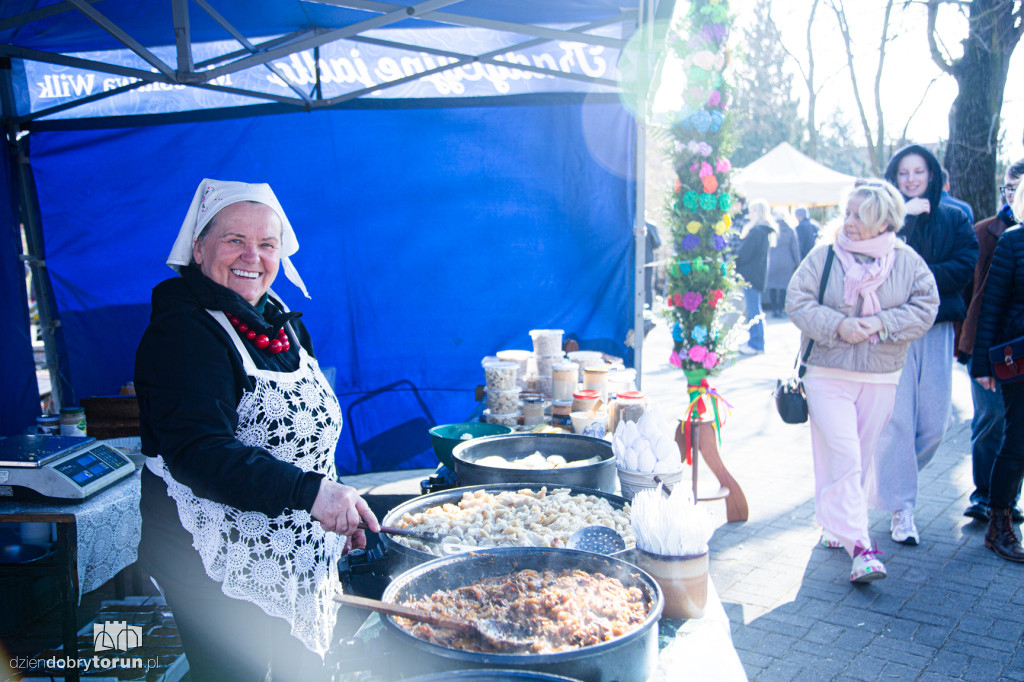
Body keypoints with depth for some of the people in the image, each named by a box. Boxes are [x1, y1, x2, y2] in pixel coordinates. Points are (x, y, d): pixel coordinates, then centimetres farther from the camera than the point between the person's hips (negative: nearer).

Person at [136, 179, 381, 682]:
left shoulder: (281, 322, 9)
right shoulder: (182, 332, -18)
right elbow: (197, 452, -30)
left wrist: (338, 509, 19)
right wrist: (309, 492, -38)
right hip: (219, 565, -8)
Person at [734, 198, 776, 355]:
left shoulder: (756, 231, -18)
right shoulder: (766, 230, 13)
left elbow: (744, 253, -17)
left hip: (751, 274, -10)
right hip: (758, 273, 10)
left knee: (752, 309, -5)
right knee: (754, 308, 16)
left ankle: (756, 344, 0)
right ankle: (755, 340, 25)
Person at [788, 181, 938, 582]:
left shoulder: (908, 261, 2)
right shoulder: (823, 256, -2)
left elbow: (925, 308, -4)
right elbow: (797, 302, -6)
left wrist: (879, 324, -18)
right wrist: (838, 326, -20)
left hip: (881, 378, 2)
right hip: (827, 373, -2)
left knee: (860, 459, 12)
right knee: (842, 458, -10)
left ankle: (836, 524, 32)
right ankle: (858, 545, -8)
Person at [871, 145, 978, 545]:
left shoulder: (954, 220, 13)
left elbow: (965, 268, -1)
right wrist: (904, 214, -14)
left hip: (937, 329, 3)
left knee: (934, 424, 3)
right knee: (896, 420, -6)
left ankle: (890, 478, 28)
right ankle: (901, 508, 4)